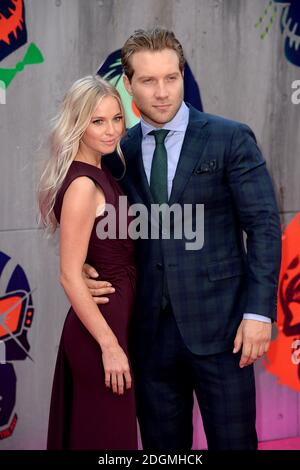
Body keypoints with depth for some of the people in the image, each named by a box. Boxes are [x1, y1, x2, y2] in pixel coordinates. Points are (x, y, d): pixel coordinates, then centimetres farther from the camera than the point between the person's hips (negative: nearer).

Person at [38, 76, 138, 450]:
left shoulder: (100, 174, 8)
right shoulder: (82, 185, -19)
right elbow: (70, 277, -21)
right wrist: (110, 345, -20)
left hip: (111, 322, 9)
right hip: (98, 331, -9)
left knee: (84, 431, 18)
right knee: (108, 437, 2)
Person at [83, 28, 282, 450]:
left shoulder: (231, 139, -3)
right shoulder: (119, 153, 8)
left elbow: (264, 225, -5)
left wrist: (259, 311, -11)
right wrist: (90, 269, -5)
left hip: (218, 323, -3)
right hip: (150, 328, 3)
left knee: (233, 441, 3)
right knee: (161, 446, 12)